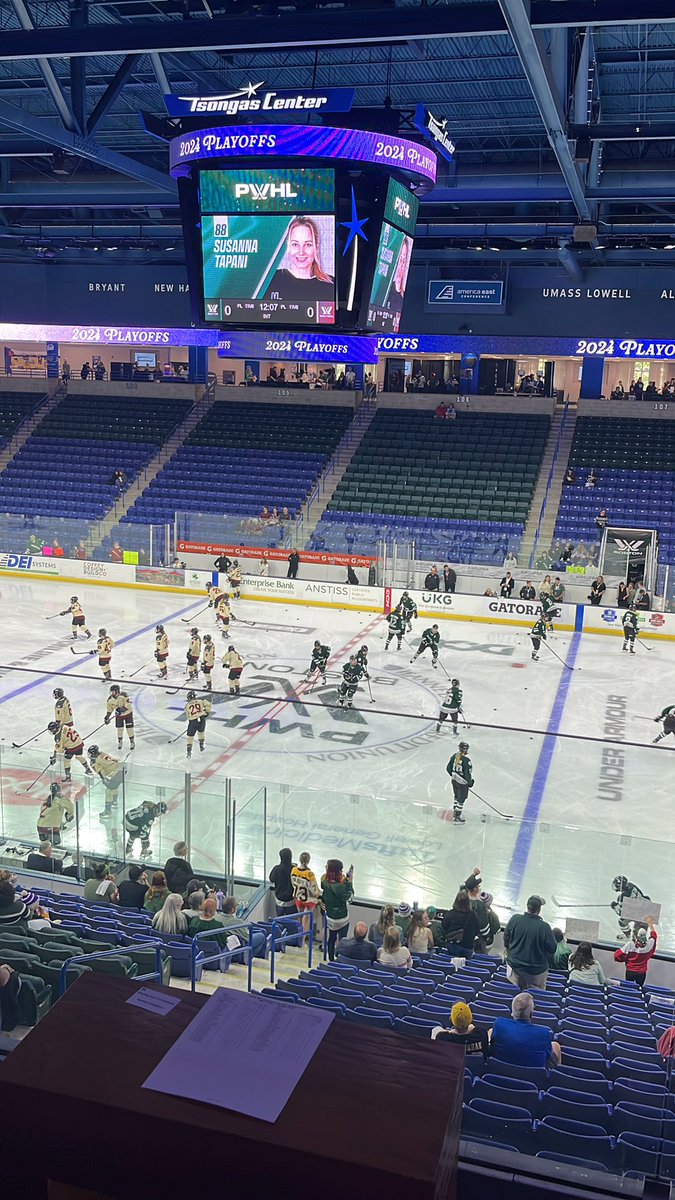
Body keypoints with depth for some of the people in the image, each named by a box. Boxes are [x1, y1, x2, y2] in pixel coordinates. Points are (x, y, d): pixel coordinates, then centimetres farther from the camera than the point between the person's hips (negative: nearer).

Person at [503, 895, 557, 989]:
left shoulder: (514, 919, -16)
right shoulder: (544, 927, -27)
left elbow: (506, 939, -1)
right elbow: (552, 949, -15)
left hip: (514, 965, 3)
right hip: (535, 970, -3)